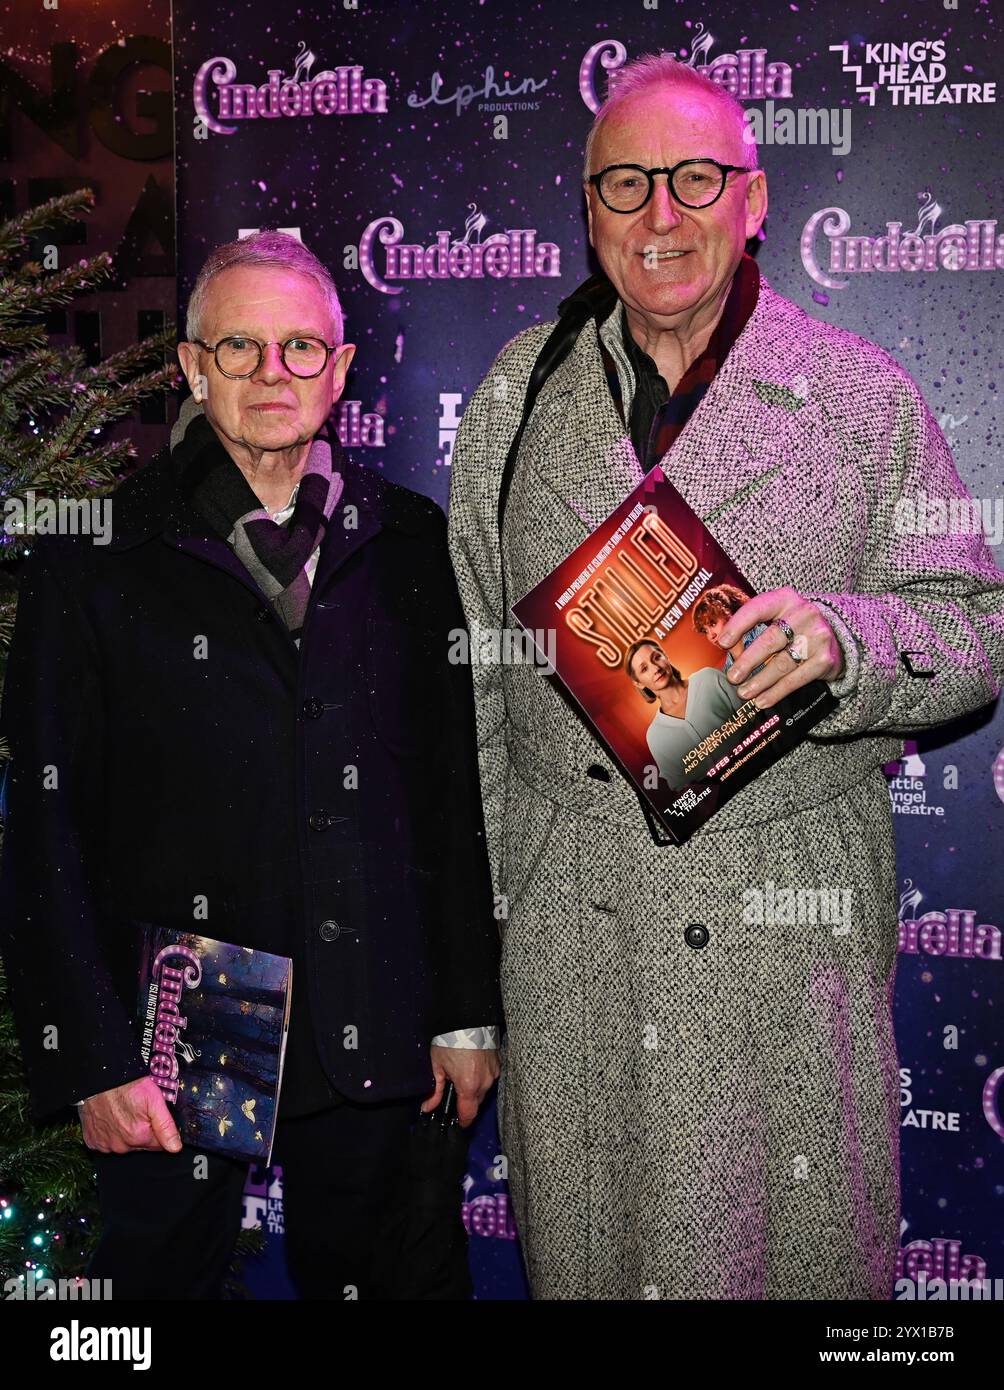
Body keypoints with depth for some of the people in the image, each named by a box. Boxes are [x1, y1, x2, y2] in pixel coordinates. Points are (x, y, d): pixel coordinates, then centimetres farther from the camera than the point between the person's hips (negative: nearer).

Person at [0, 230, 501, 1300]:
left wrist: (468, 1011, 5)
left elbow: (459, 795, 5)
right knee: (162, 1271, 13)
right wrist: (92, 1055, -9)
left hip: (373, 1038, 2)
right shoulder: (97, 555, -3)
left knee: (358, 1272, 17)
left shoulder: (412, 545, 3)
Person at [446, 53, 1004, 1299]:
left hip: (790, 915, -1)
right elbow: (473, 671, 10)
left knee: (806, 1246, 10)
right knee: (579, 1242, 15)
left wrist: (845, 636, -21)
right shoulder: (517, 396, 6)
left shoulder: (865, 399, -1)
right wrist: (474, 900, 9)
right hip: (563, 912, 2)